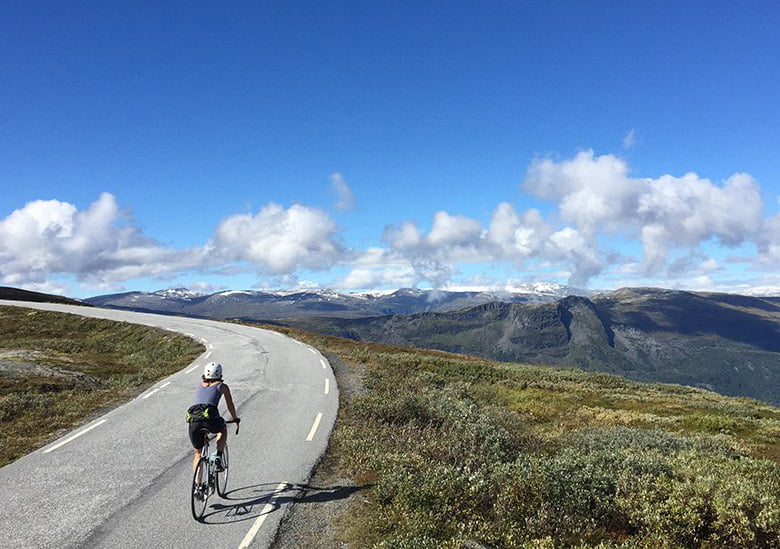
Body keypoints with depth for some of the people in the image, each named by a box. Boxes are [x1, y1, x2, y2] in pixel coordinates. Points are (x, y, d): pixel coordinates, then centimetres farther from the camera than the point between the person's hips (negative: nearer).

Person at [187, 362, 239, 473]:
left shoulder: (200, 385, 27)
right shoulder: (222, 386, 15)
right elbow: (230, 406, 21)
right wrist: (235, 418, 38)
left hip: (193, 420, 3)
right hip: (210, 419, -3)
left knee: (198, 454, 20)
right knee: (223, 429, 32)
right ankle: (219, 457, 16)